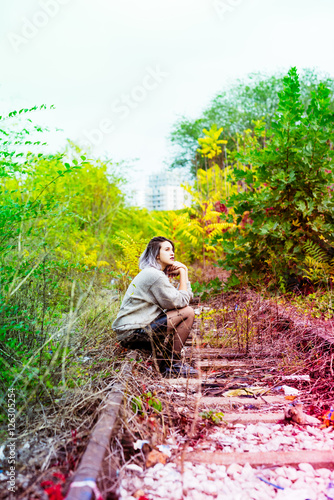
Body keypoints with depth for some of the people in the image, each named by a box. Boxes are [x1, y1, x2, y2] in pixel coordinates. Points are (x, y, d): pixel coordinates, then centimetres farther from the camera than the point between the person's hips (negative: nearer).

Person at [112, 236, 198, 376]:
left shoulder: (155, 273, 17)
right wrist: (183, 273, -5)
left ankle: (165, 364, 13)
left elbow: (187, 298, 13)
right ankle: (174, 363, -1)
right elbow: (180, 302, -14)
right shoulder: (155, 275, -15)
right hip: (132, 332, -10)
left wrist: (183, 273, 5)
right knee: (187, 313, -13)